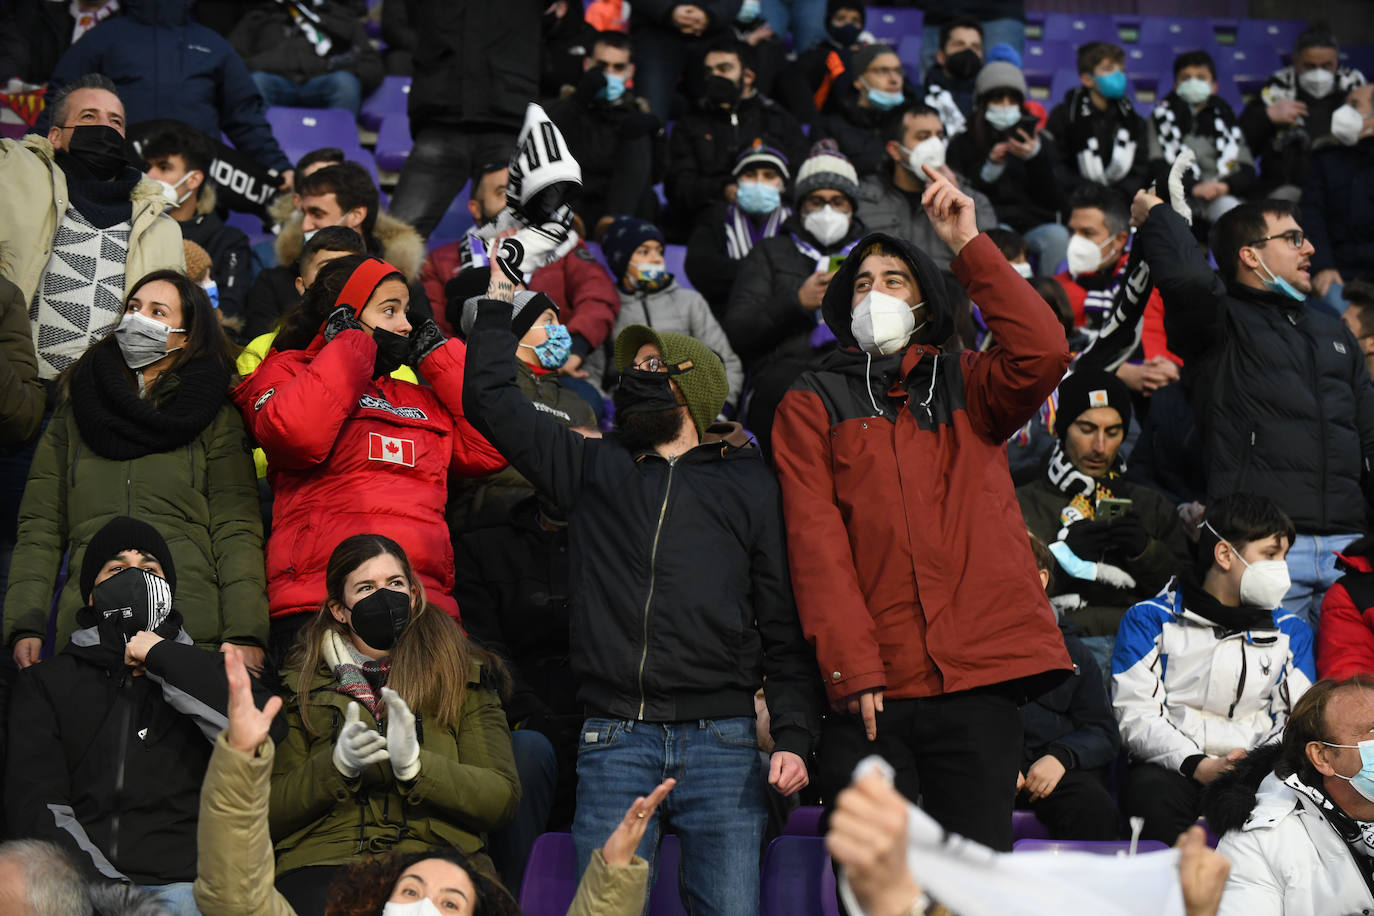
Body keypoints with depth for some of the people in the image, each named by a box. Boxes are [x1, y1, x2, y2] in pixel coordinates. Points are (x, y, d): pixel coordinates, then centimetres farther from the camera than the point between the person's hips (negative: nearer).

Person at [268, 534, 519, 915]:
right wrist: (337, 765, -10)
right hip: (325, 859, 0)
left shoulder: (463, 676, 17)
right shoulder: (302, 685, 16)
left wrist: (414, 764, -11)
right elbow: (270, 815, 9)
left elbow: (502, 797, 4)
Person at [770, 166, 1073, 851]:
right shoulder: (811, 405, 12)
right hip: (870, 690, -1)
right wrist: (852, 667, -11)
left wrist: (969, 246, -3)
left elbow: (1043, 355, -6)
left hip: (978, 680, 1)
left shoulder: (967, 387, 17)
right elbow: (815, 542, 1)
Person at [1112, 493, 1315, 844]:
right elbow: (1136, 717, -1)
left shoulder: (1290, 631, 22)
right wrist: (1198, 766, -18)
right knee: (1152, 795, -38)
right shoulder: (1150, 620, 10)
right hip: (1171, 769, -2)